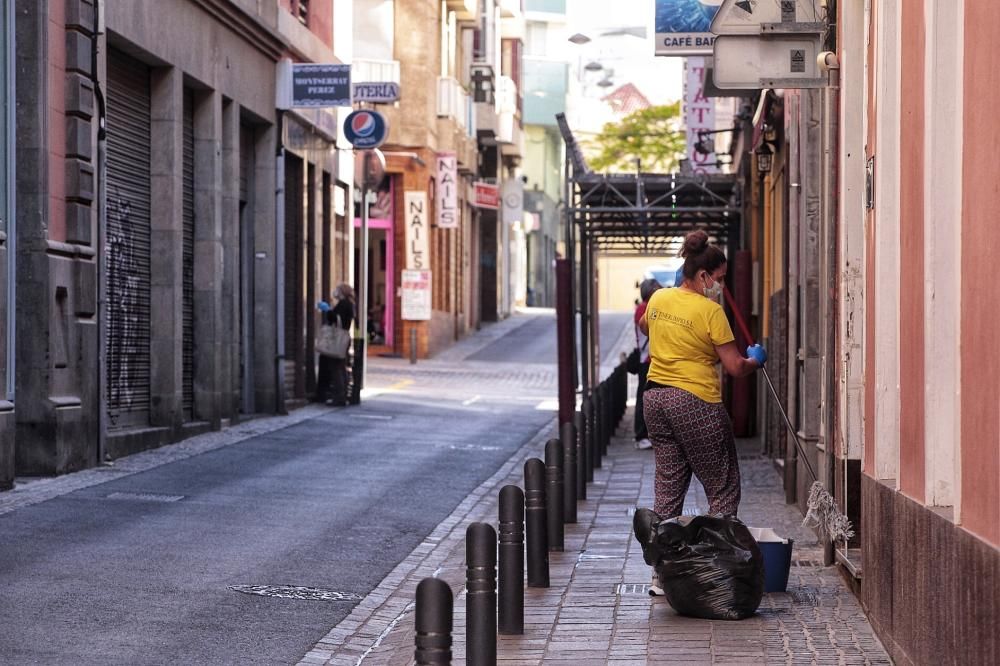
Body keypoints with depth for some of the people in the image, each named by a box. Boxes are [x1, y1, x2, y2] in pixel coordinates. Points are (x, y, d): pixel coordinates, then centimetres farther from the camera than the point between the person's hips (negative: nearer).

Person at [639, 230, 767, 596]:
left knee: (668, 486, 11)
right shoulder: (710, 311, -14)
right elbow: (735, 367, -11)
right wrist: (755, 360, 9)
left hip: (656, 397, 7)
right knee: (723, 489, 4)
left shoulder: (658, 299, 6)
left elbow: (644, 326, 30)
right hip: (696, 402, -7)